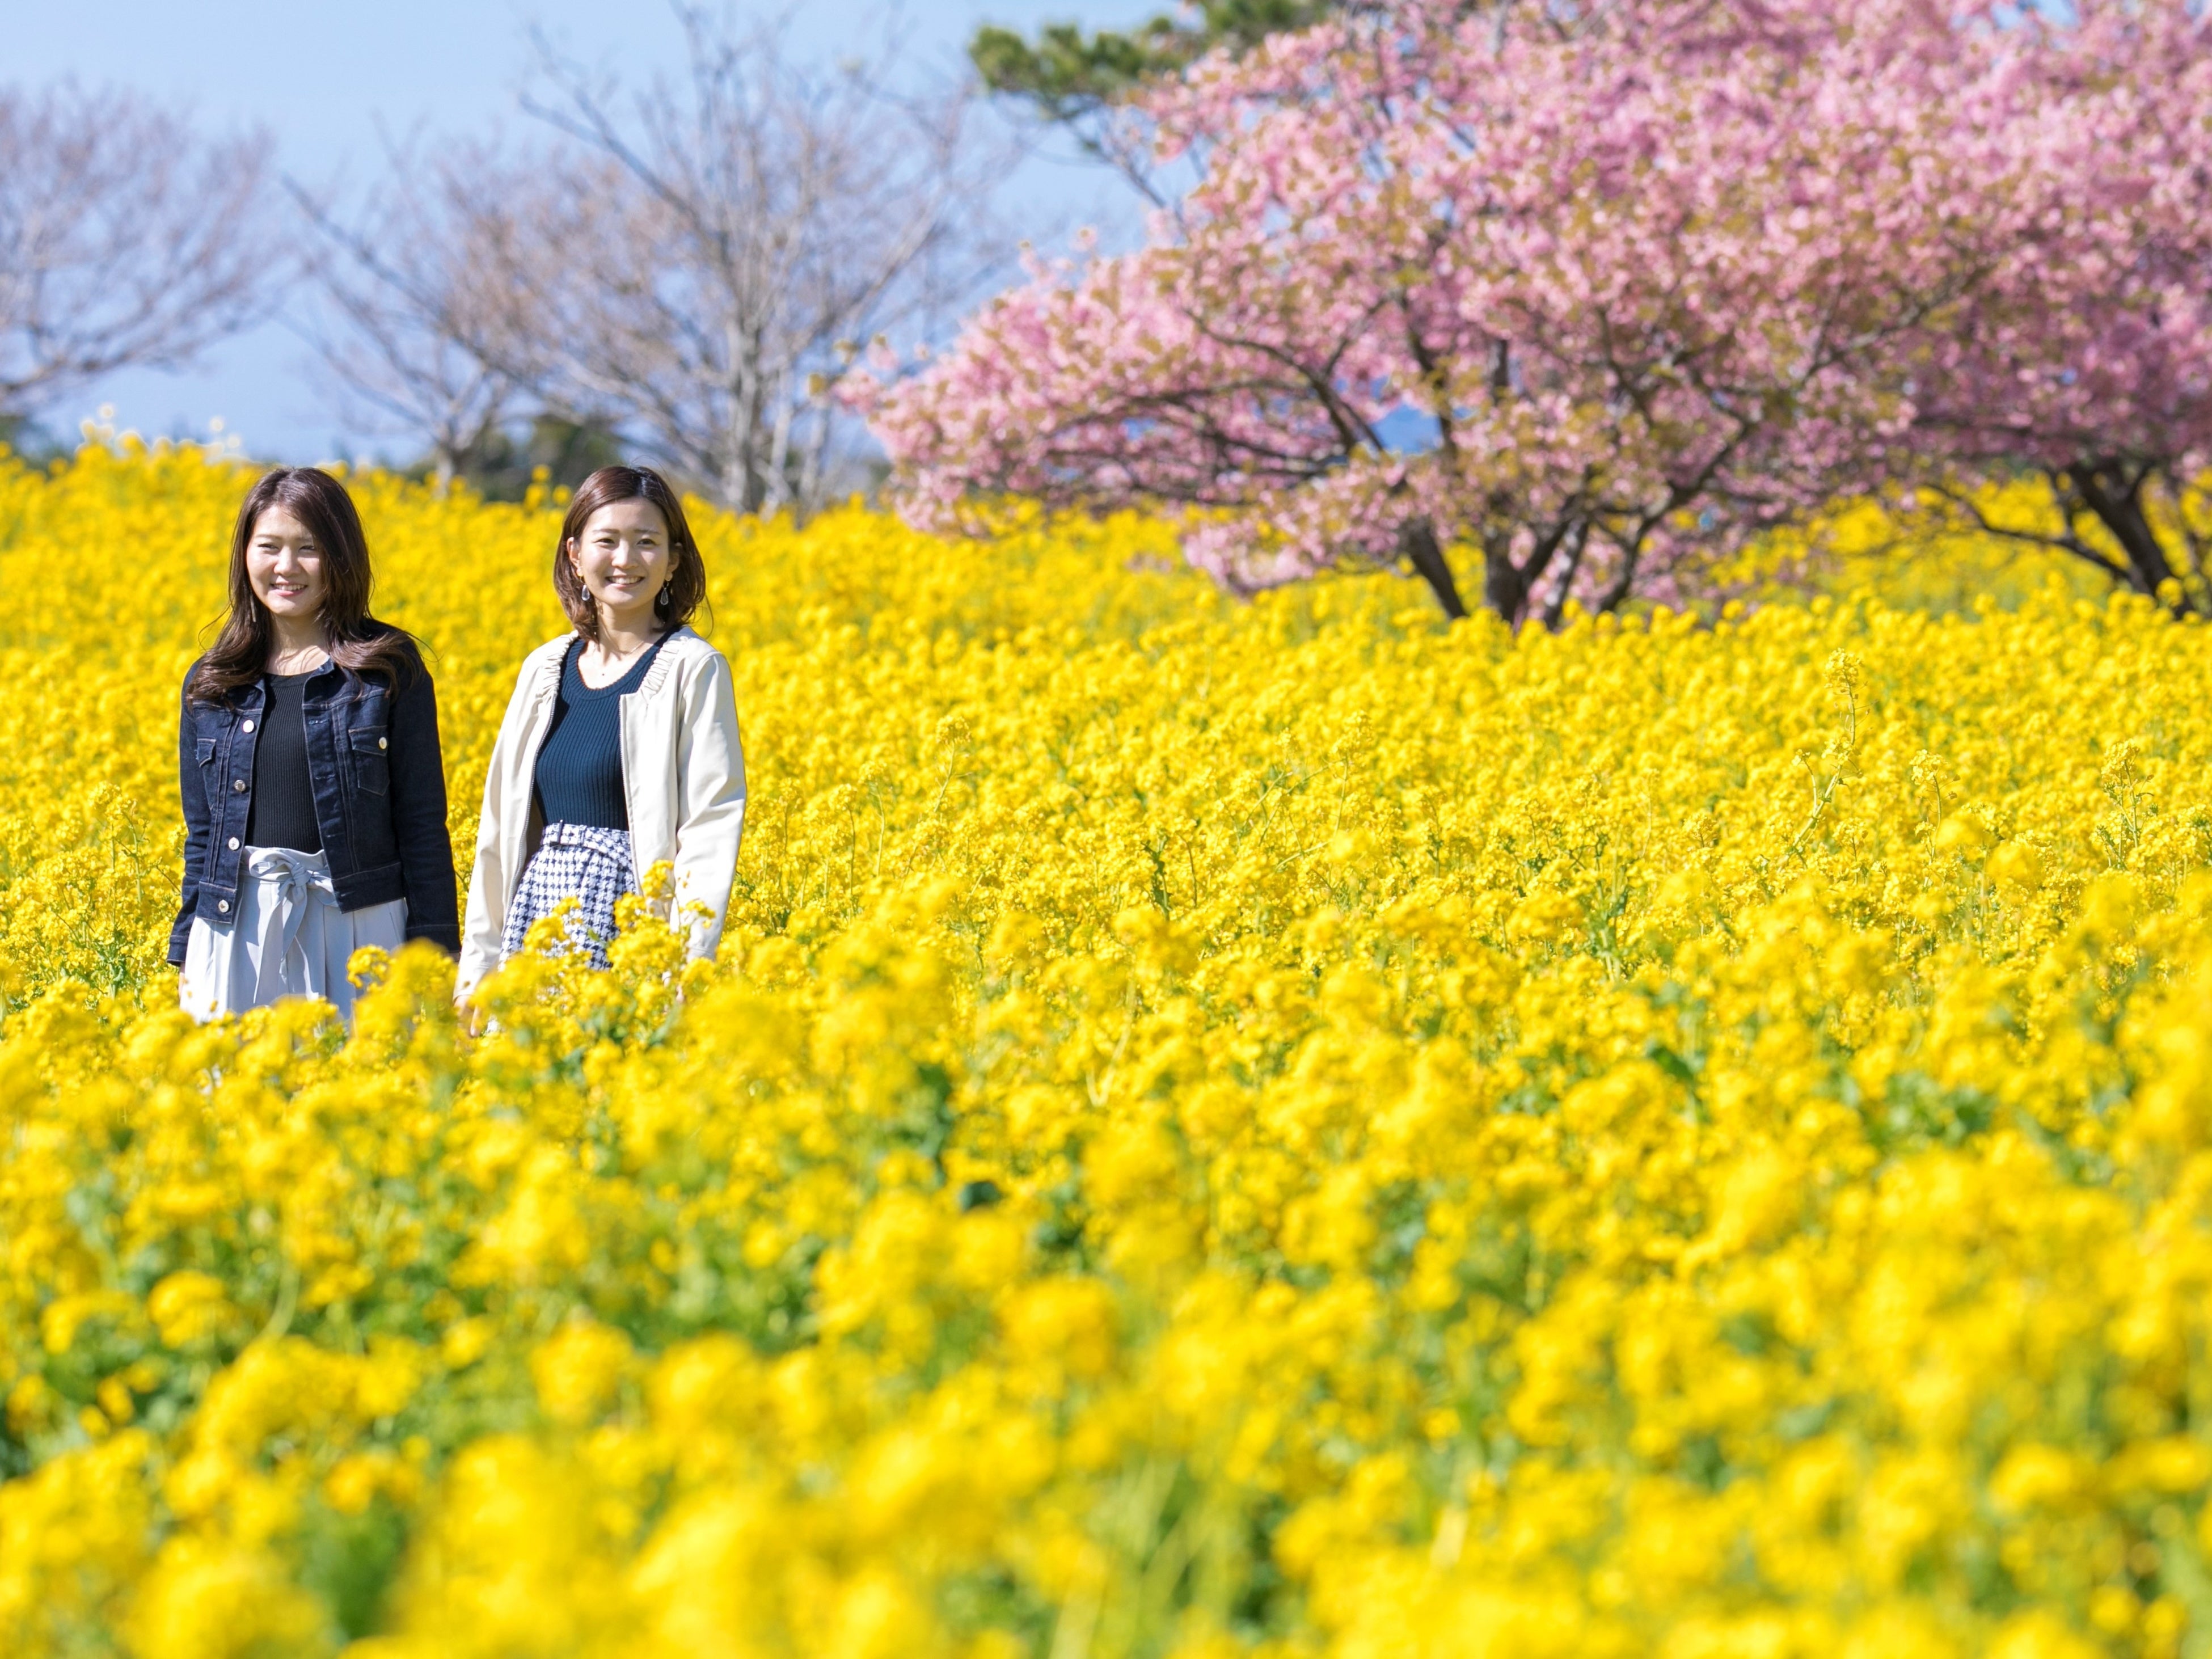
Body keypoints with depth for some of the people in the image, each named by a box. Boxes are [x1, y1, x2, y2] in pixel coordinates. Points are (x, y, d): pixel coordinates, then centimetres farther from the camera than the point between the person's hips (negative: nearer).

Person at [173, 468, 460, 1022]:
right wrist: (186, 957, 9)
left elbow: (422, 824, 0)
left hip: (357, 922, -2)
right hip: (238, 928, 3)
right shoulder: (211, 684, 10)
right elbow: (202, 833, 13)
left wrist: (432, 952, -4)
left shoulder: (389, 669, 1)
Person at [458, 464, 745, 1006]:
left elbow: (712, 827, -9)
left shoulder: (693, 671, -4)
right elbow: (502, 823, 15)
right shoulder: (544, 670, 12)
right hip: (541, 909, 5)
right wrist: (478, 963, 12)